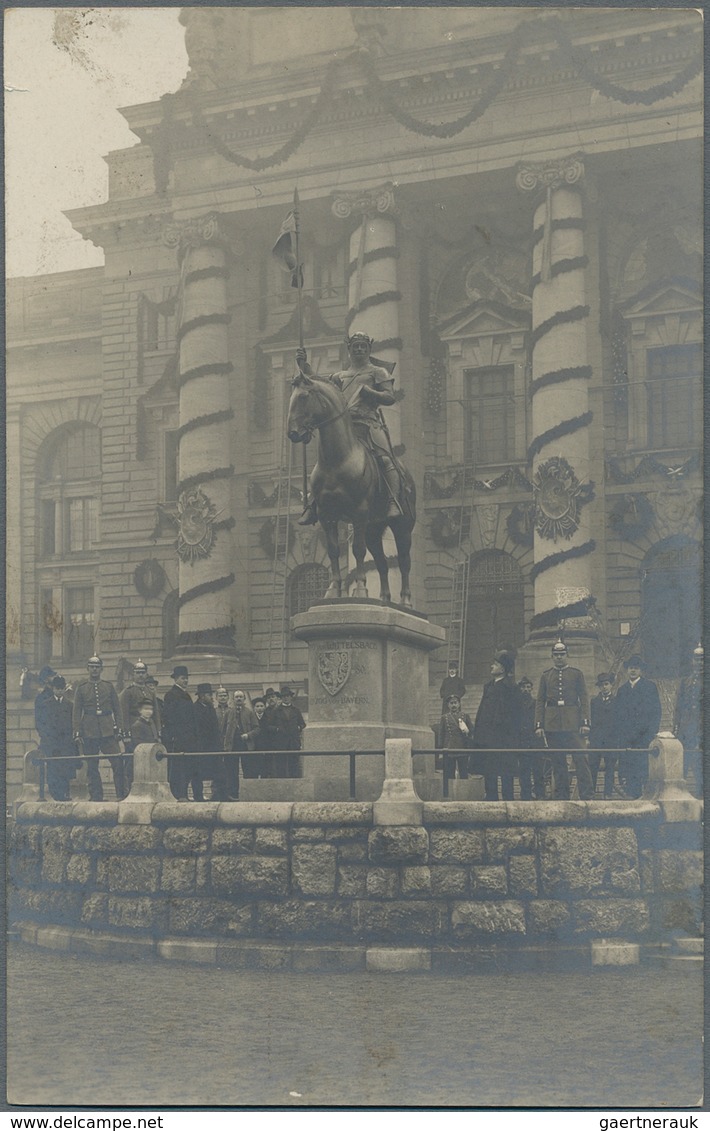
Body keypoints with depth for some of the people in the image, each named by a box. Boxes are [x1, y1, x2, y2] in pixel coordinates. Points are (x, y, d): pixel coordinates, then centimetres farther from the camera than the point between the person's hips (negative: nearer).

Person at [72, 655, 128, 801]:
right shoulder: (81, 688, 6)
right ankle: (96, 797, 9)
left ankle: (122, 794, -1)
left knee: (118, 762, -9)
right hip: (89, 733, 0)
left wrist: (119, 729, 2)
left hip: (107, 732, 0)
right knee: (92, 767, 2)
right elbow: (76, 712, 5)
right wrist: (77, 732, -3)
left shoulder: (109, 686, 9)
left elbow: (117, 710, 10)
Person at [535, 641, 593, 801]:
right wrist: (539, 725, 0)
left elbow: (584, 699, 3)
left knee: (581, 758, -8)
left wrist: (585, 722, -6)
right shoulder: (546, 676, 12)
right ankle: (561, 797, 9)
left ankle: (586, 796, -6)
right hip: (552, 726, 2)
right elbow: (540, 702, 10)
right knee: (557, 762, 4)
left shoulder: (576, 674, 7)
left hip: (573, 724, -2)